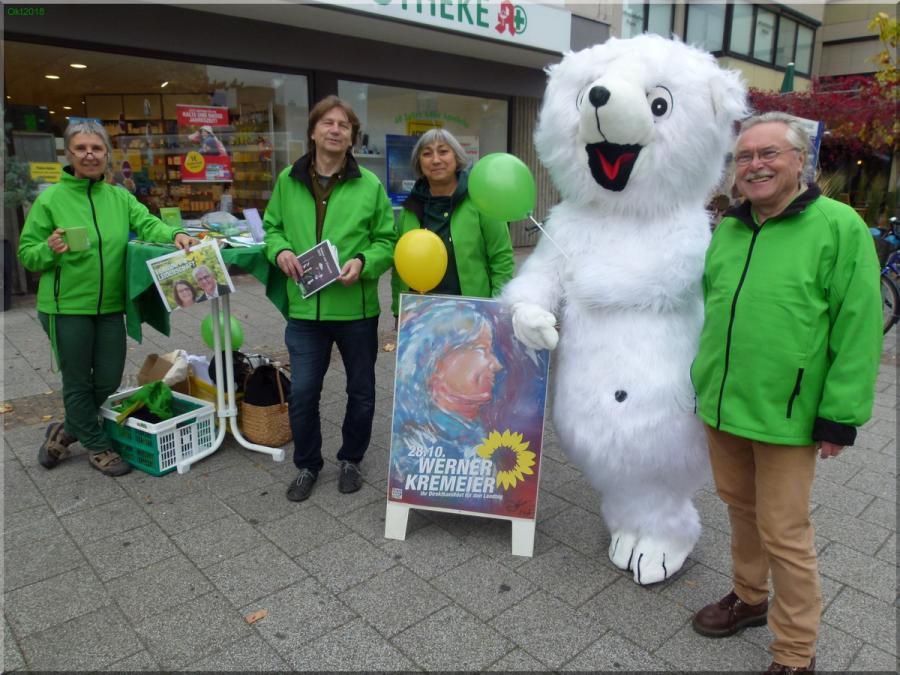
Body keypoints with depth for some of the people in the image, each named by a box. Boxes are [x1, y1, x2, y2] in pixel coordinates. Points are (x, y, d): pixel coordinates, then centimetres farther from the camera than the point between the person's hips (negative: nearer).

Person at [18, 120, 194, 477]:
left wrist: (174, 234, -30)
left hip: (110, 307, 4)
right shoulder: (50, 199, -6)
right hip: (66, 307, -4)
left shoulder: (120, 197, 5)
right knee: (78, 381, 9)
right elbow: (27, 253, -2)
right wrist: (49, 250, -24)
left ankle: (65, 431, 39)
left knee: (109, 380, 13)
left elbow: (147, 223, -9)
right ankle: (98, 447, 29)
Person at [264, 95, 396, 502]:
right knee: (302, 393, 6)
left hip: (357, 309, -1)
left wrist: (363, 262, -19)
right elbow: (272, 227, 14)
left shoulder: (370, 185, -3)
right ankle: (307, 465, 29)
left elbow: (388, 241, 0)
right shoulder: (288, 181, 4)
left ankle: (351, 460, 36)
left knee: (361, 391, 13)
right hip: (305, 309, 1)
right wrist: (280, 250, -7)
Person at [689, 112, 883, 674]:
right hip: (721, 406, 6)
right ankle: (749, 598, 43)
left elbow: (858, 329, -12)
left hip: (786, 415, -5)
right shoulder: (728, 228, 9)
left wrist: (841, 415, -14)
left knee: (783, 533, 3)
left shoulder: (840, 227, -10)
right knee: (741, 508, 20)